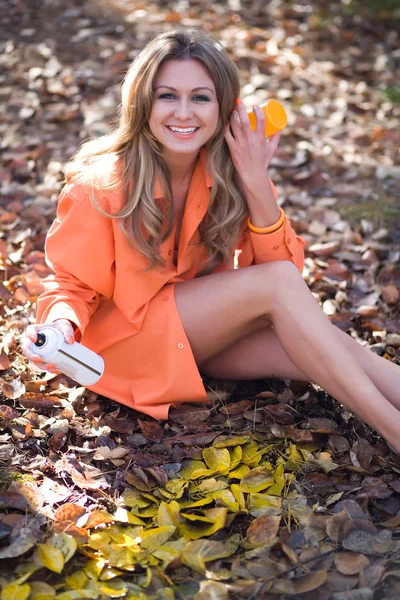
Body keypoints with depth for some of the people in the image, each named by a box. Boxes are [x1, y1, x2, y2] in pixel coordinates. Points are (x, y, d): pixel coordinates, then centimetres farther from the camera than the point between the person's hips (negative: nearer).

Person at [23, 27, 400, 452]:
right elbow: (73, 285, -11)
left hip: (204, 327, 5)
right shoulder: (101, 184, -21)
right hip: (125, 339, -5)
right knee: (277, 283, -26)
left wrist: (256, 182, -26)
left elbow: (282, 262, -12)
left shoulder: (225, 170, -9)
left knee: (306, 344, -25)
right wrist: (62, 328, -33)